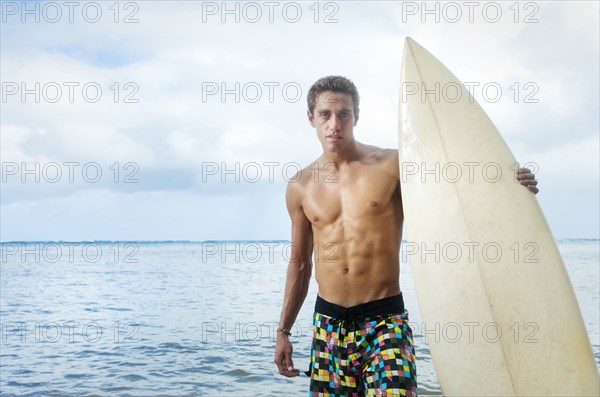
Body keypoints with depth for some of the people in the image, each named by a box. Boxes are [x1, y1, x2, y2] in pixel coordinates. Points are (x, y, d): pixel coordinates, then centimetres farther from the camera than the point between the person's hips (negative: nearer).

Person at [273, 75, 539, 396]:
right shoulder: (300, 187, 5)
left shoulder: (392, 165, -4)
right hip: (328, 321, 3)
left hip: (384, 320, -3)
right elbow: (300, 263, 12)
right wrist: (283, 331, 13)